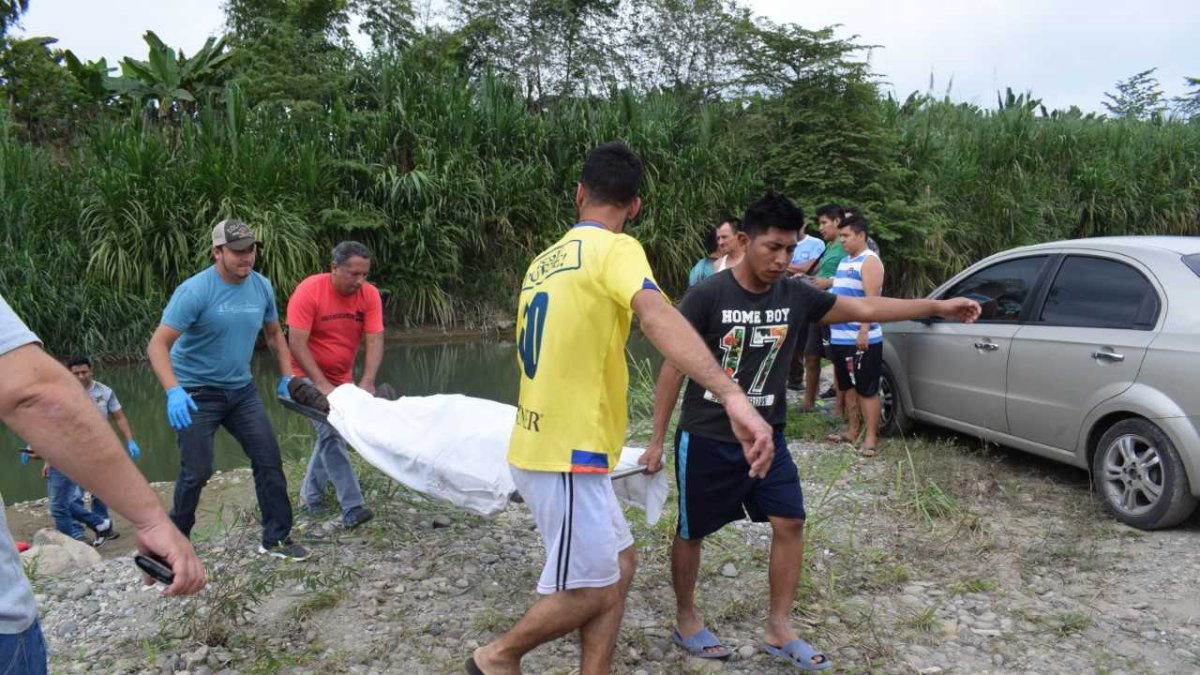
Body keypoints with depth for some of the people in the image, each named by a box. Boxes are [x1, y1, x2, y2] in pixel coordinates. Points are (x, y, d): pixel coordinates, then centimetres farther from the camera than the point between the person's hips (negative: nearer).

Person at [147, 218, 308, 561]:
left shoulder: (262, 287, -2)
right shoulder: (194, 291, -19)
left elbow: (274, 334, 14)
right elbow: (158, 345, -23)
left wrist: (286, 378, 4)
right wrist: (173, 391, -37)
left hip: (240, 389, 5)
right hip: (196, 393, -5)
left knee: (268, 457, 1)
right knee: (197, 470, -5)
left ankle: (276, 538, 13)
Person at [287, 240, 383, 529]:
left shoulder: (369, 295, -10)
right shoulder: (309, 291, -21)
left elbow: (374, 341, -15)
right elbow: (297, 343, -23)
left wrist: (367, 381, -29)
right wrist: (321, 384, -29)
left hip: (343, 377, 5)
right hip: (310, 376, -5)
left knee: (332, 432, 11)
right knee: (331, 432, -18)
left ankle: (310, 496, 30)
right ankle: (352, 507, -20)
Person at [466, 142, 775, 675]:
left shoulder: (545, 260, 13)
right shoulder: (614, 248, -12)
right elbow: (657, 316, -33)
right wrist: (733, 396, -45)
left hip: (543, 446, 9)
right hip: (567, 455, -9)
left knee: (618, 566, 16)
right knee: (589, 591, 7)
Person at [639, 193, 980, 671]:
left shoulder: (796, 296, -2)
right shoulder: (707, 296, -16)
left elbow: (864, 308, 1)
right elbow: (674, 368, -11)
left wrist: (937, 306, -5)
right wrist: (657, 439, -10)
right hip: (706, 439, -4)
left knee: (790, 524, 4)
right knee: (692, 532, 9)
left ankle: (778, 629, 20)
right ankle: (685, 621, 31)